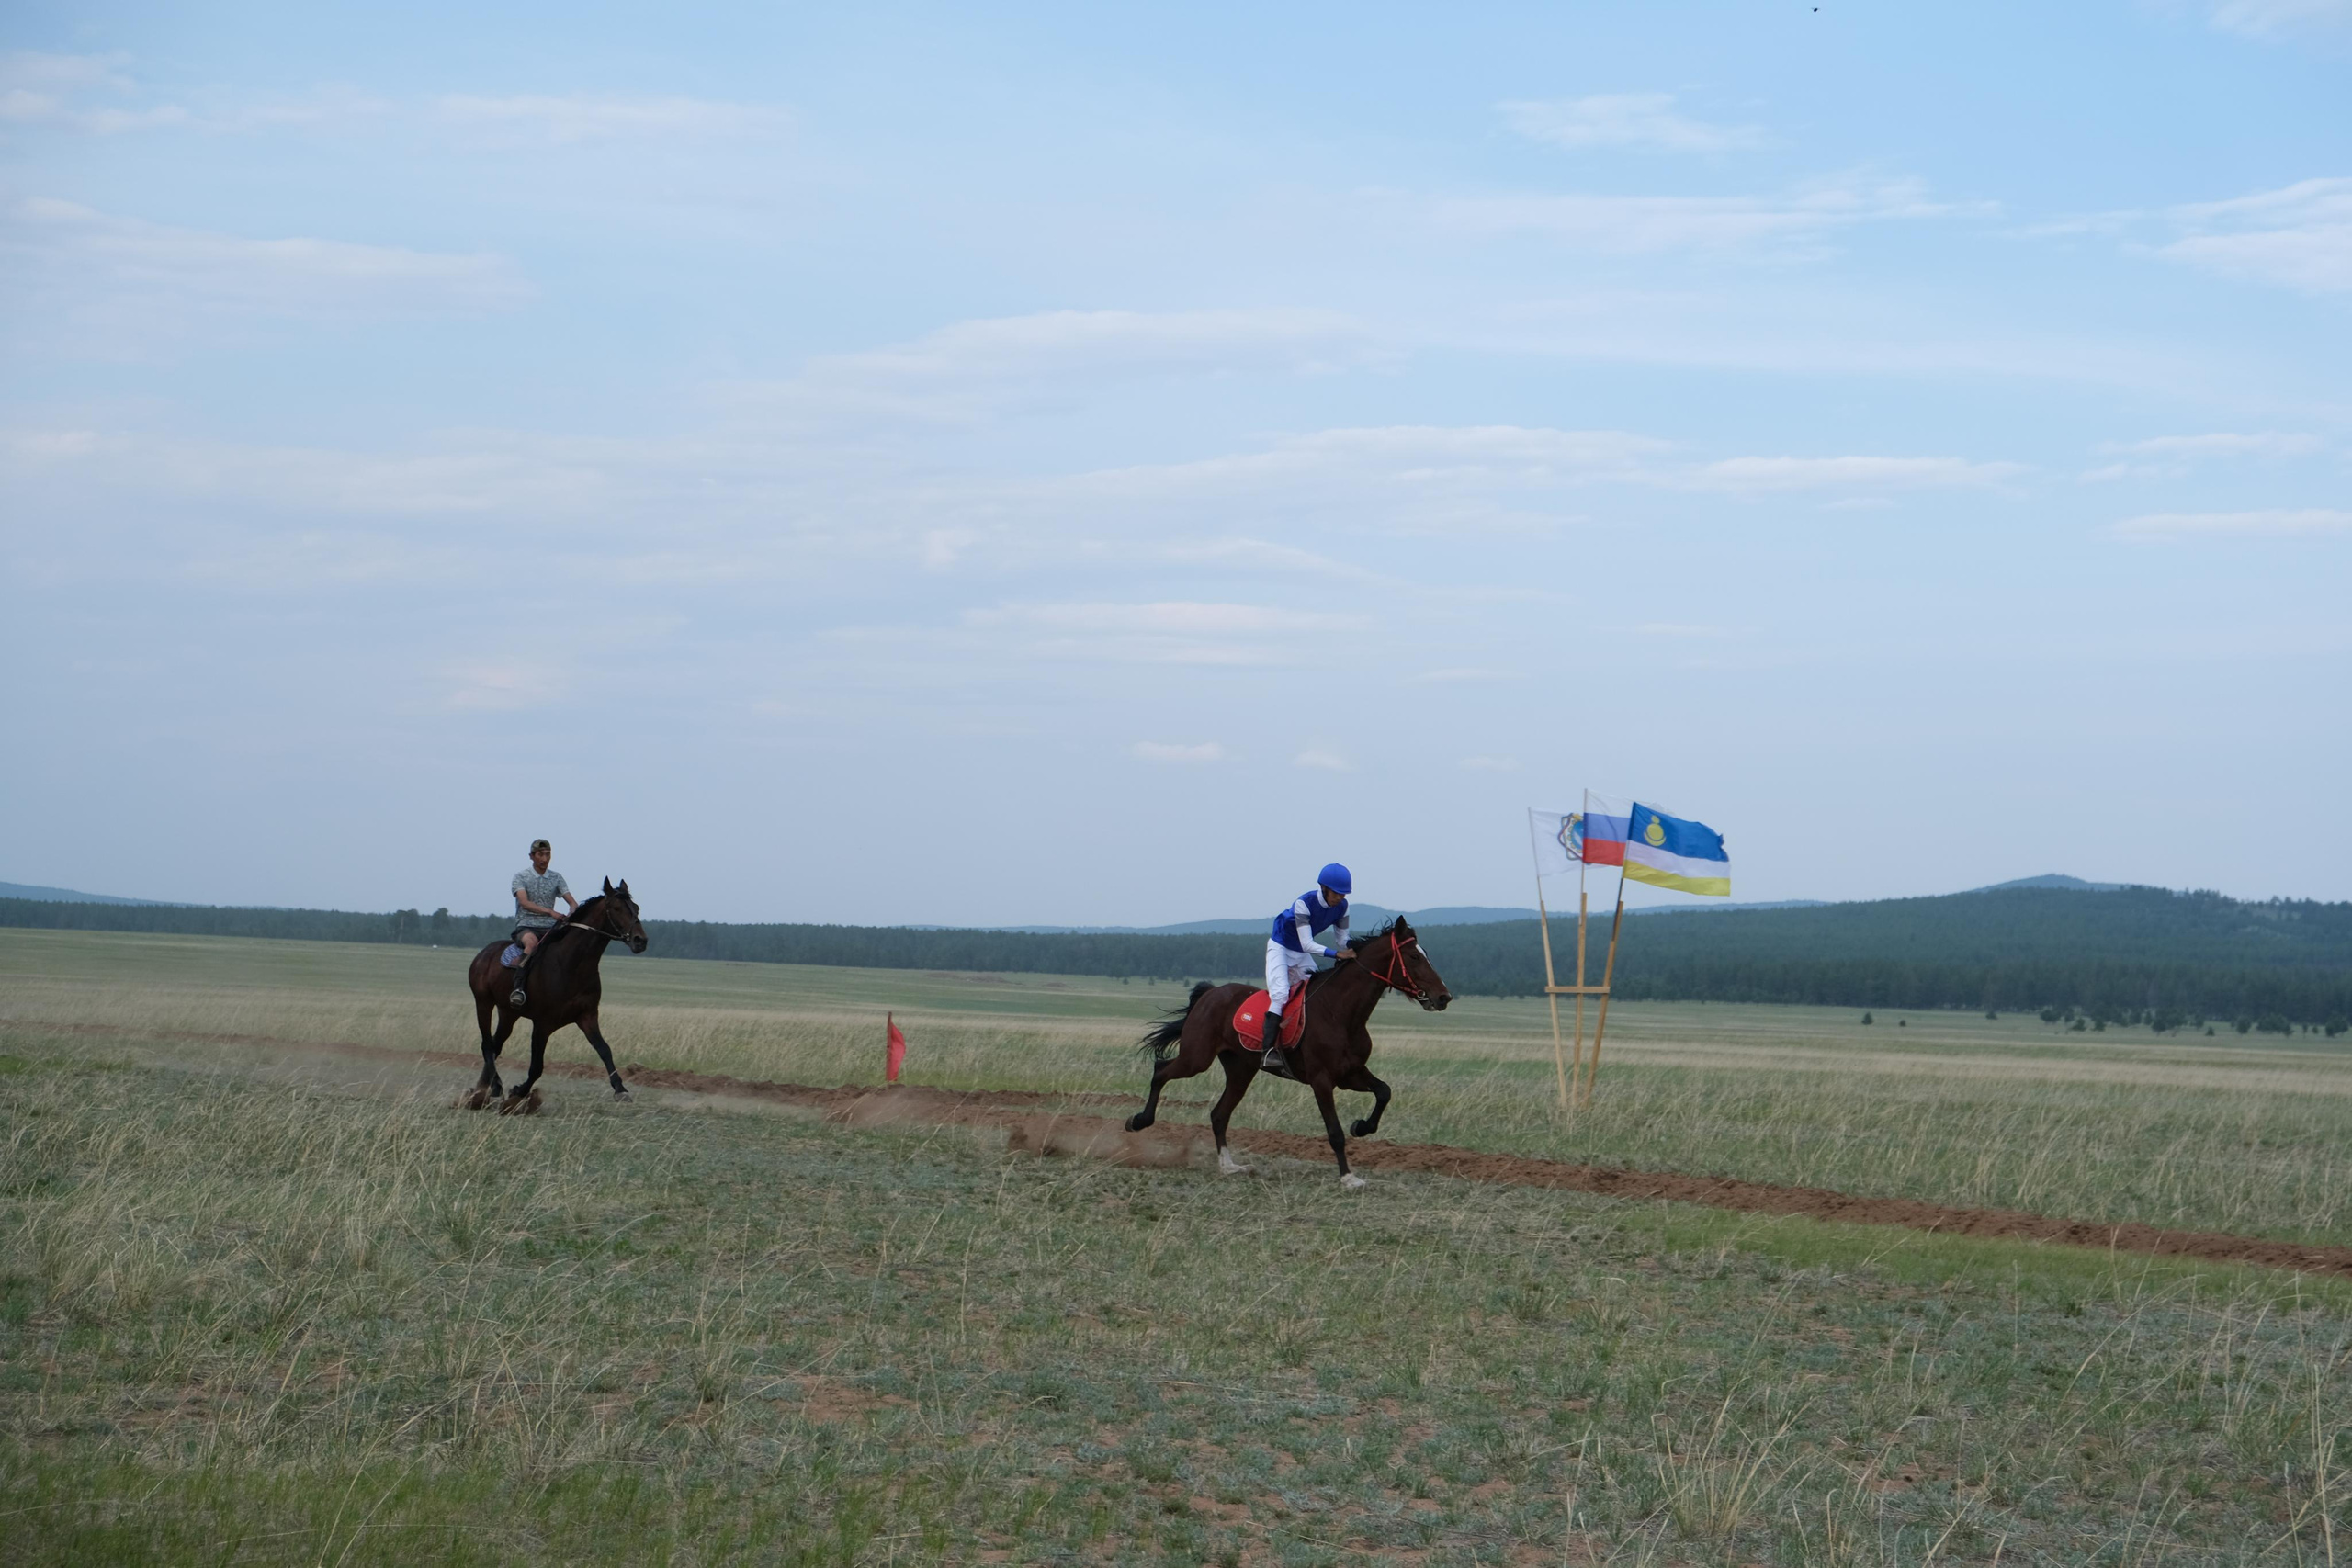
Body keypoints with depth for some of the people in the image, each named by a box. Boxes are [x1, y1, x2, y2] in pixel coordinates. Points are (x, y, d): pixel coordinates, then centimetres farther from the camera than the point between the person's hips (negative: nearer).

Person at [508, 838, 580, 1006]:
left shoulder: (556, 878, 14)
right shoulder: (521, 877, 1)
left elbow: (571, 900, 5)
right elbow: (524, 903, -15)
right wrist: (550, 912, -29)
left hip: (549, 928, 4)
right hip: (526, 926, -4)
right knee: (532, 942, -40)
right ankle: (518, 988, -45)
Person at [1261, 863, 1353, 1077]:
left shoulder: (1341, 906, -12)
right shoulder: (1304, 903, -30)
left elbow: (1342, 940, -3)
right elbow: (1307, 944, -34)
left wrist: (1349, 958, -22)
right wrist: (1336, 954, -43)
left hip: (1302, 955, 7)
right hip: (1280, 948, -7)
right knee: (1280, 995, -23)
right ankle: (1270, 1051, -32)